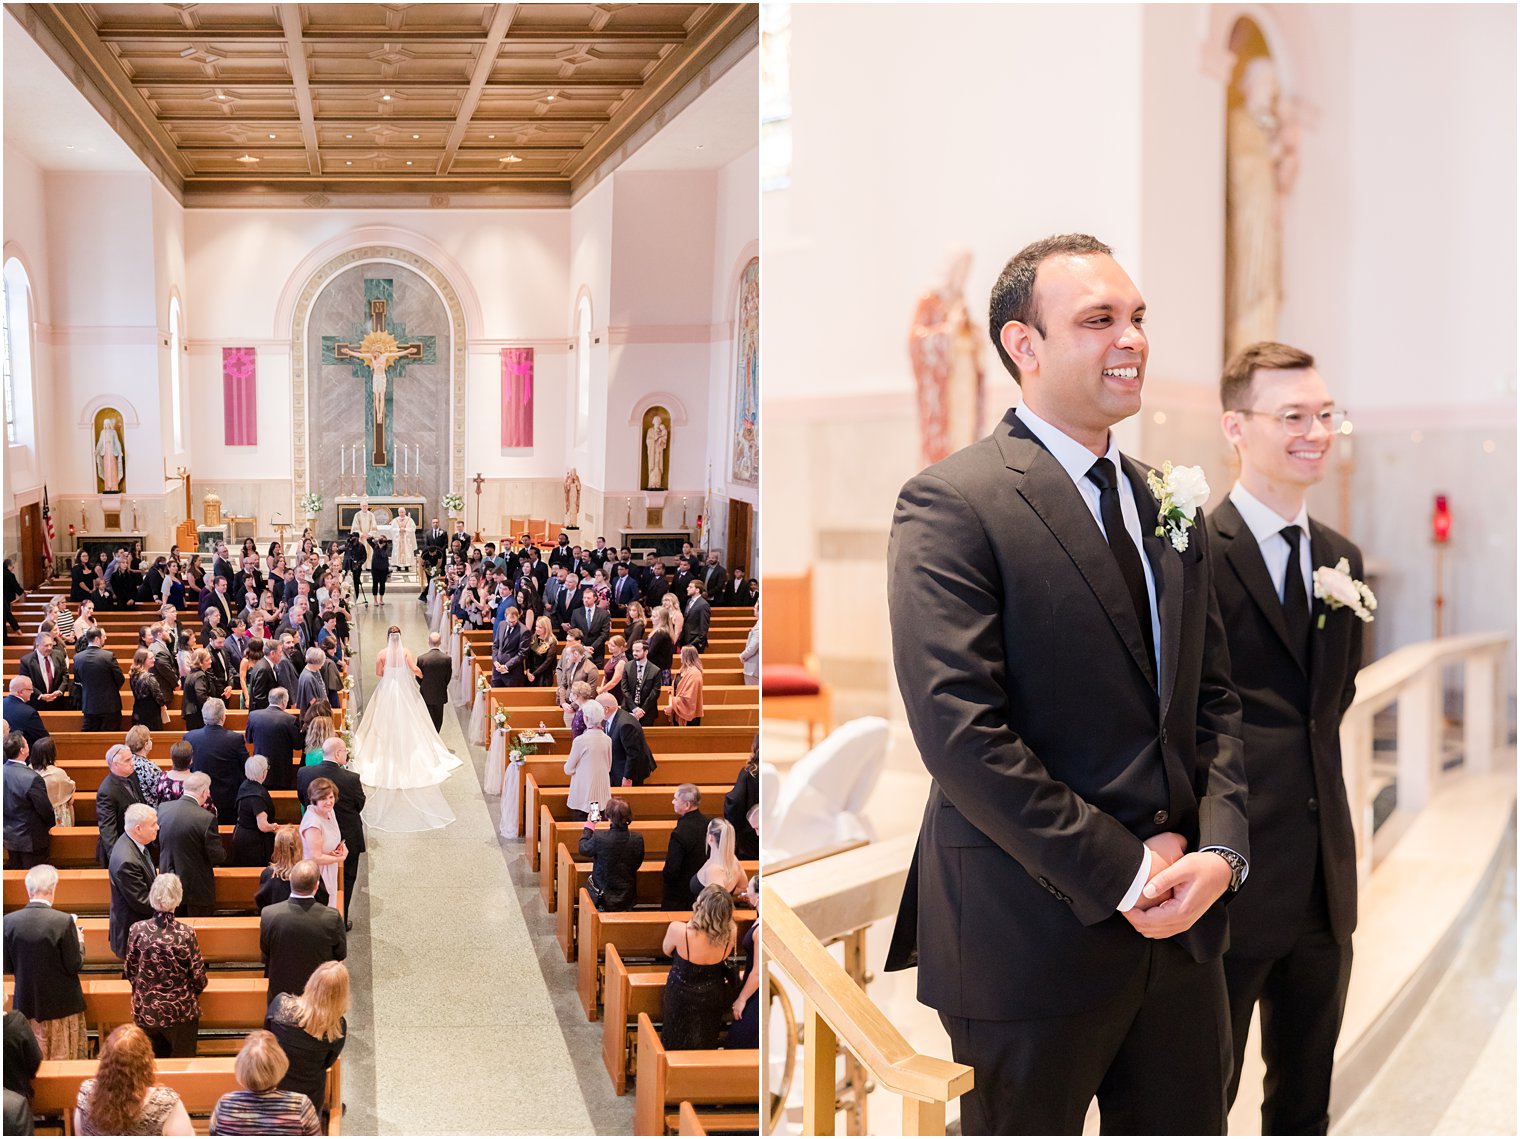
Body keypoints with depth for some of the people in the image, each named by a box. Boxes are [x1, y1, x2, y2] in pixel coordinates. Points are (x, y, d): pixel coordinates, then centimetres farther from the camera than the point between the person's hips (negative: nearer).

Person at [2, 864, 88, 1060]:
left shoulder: (9, 921, -9)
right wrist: (80, 941, 4)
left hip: (26, 1005, 3)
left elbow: (7, 967, -2)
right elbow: (75, 965, -14)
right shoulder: (64, 921, -19)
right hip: (62, 1005, -3)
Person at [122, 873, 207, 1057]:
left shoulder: (137, 930, -12)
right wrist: (193, 992, 12)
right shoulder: (186, 933, -18)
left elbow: (129, 970, 0)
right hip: (181, 1012, -2)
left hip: (146, 1011, 2)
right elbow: (198, 975, -10)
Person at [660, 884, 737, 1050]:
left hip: (681, 996, -2)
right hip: (713, 998, 2)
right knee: (706, 1041, 30)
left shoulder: (678, 930, -36)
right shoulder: (729, 935, -30)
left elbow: (666, 951, -11)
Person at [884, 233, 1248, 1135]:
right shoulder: (952, 504, -12)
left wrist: (1220, 848, -4)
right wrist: (1122, 873, -16)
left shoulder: (1167, 507, 12)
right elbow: (960, 731, -19)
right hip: (1035, 938, -6)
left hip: (1180, 927, 6)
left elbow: (1214, 701, 13)